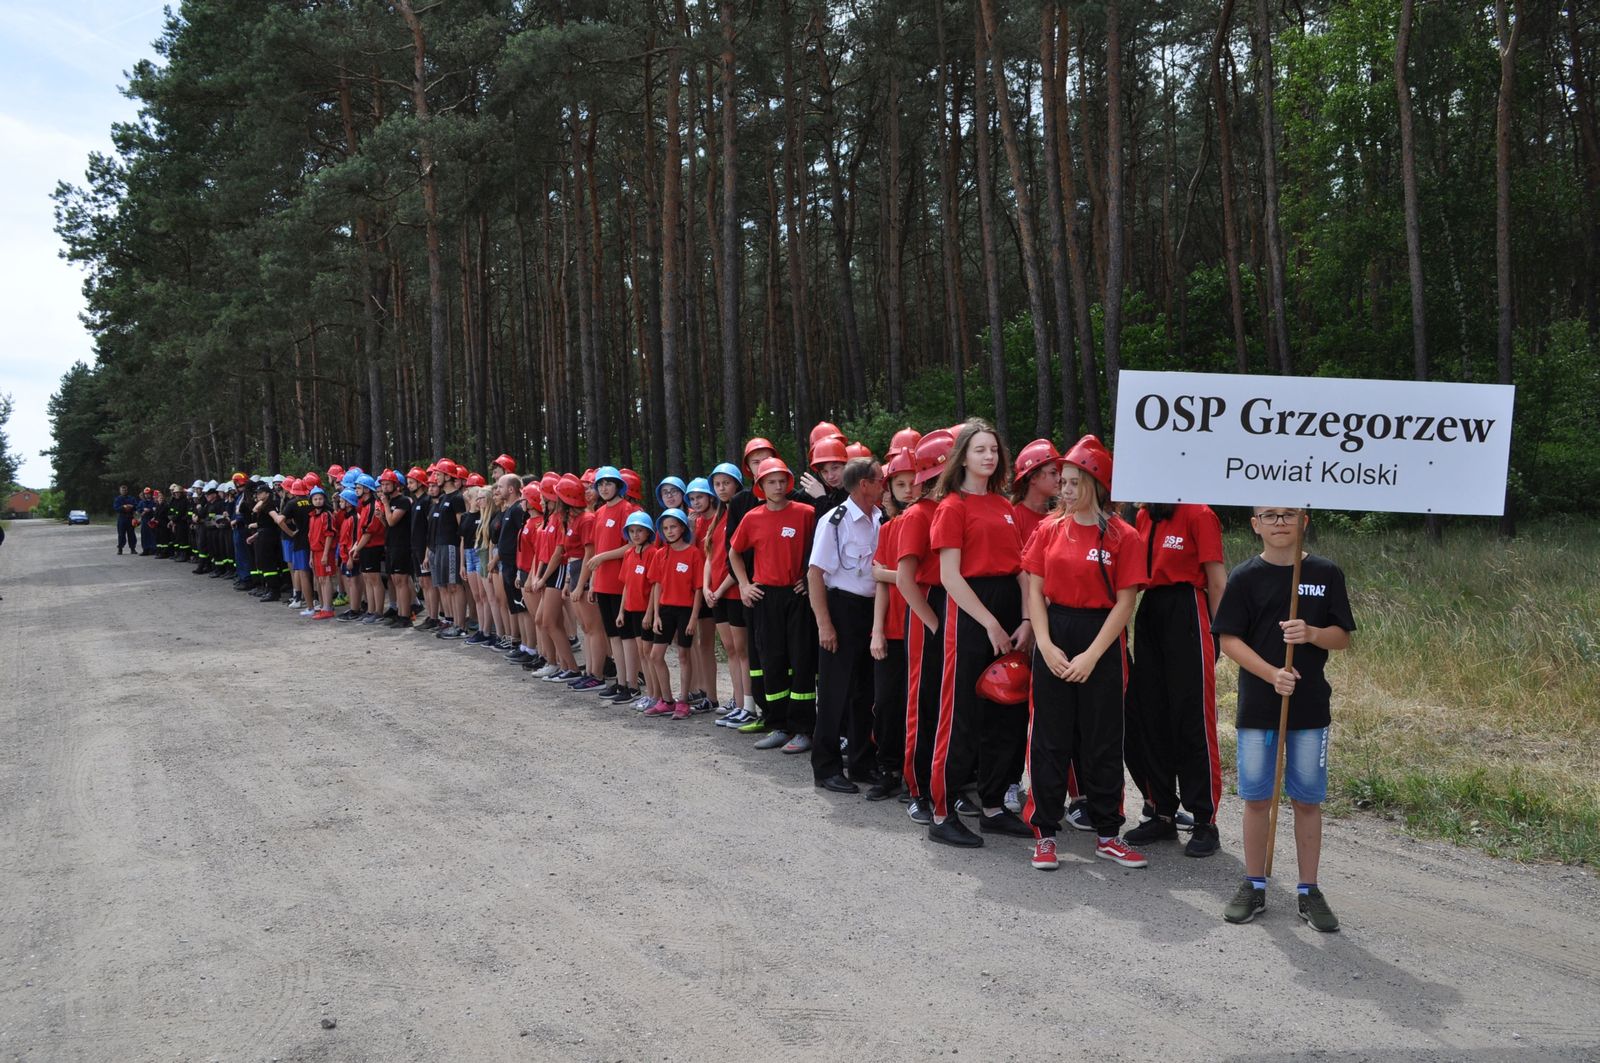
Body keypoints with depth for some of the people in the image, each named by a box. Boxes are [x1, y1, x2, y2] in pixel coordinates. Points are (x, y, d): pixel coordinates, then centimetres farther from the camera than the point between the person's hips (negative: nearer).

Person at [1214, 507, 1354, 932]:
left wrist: (1311, 634, -18)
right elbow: (1229, 640, -4)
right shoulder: (1245, 577, -2)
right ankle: (1254, 886, 19)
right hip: (1257, 704, -1)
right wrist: (1271, 673, -18)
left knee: (1307, 800, 7)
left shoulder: (1326, 574, 2)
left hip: (1310, 706, 1)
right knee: (1256, 798, 6)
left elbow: (1342, 637, 4)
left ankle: (1308, 890, 19)